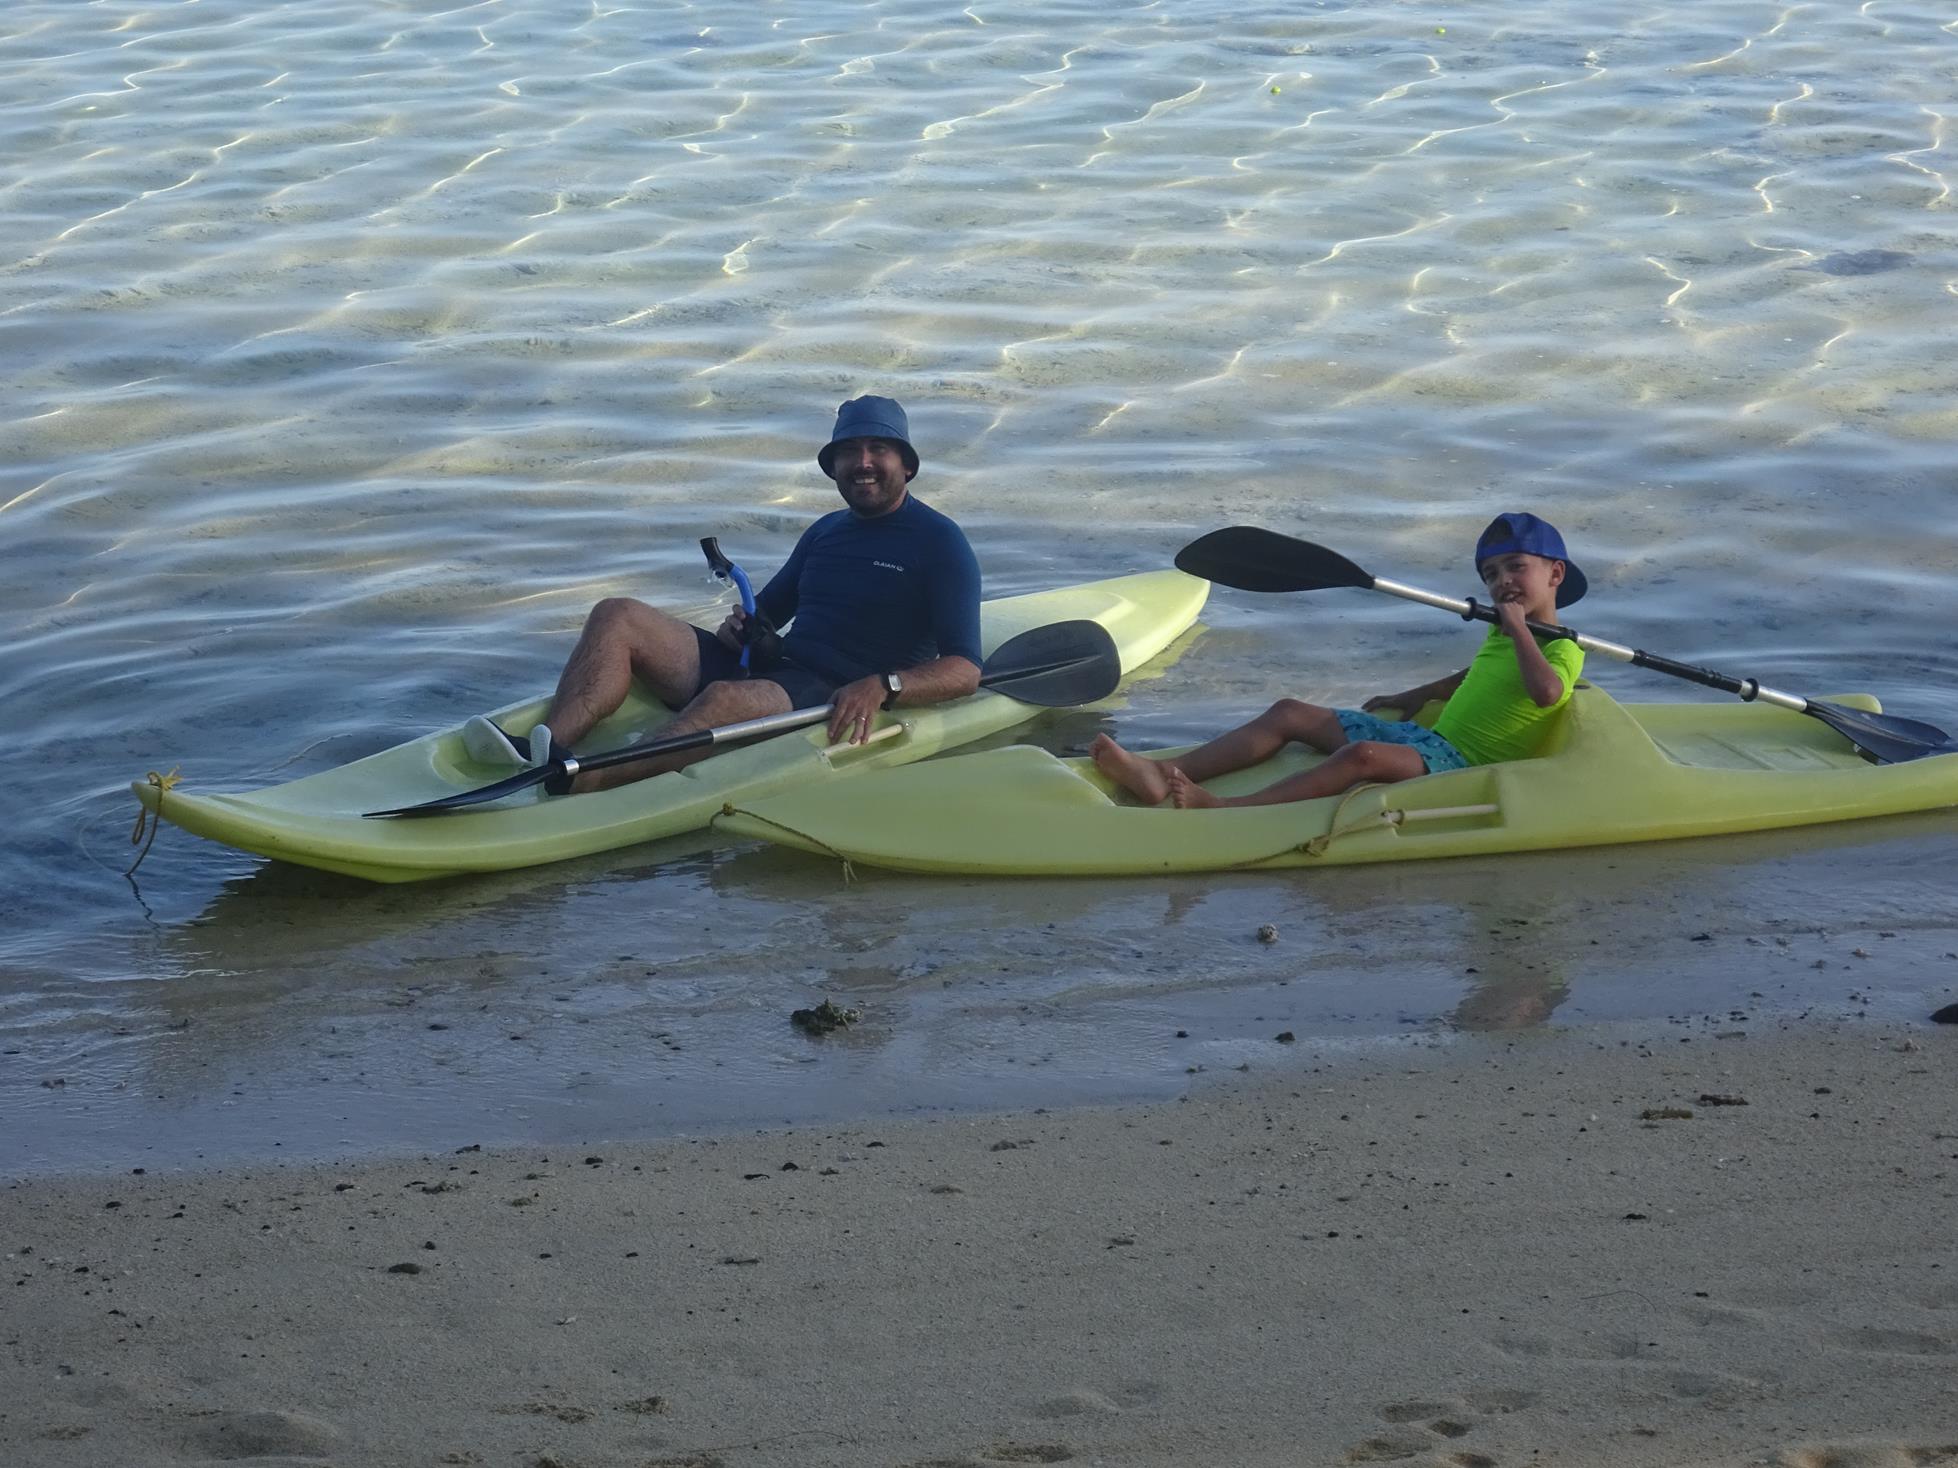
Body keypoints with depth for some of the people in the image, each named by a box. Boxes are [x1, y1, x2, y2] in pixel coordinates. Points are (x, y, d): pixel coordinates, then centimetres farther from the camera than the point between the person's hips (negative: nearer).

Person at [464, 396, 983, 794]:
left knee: (724, 699, -40)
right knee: (617, 617, -7)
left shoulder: (939, 543, 0)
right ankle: (546, 750, -32)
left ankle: (573, 788, -59)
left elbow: (964, 671, -9)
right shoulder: (827, 531, 23)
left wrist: (881, 687, -26)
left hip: (837, 703, -8)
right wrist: (742, 627, 4)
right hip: (769, 669, 8)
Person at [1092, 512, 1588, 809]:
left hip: (1462, 762, -10)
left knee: (1361, 754, -38)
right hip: (1427, 736, 10)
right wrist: (1413, 697, 41)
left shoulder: (1562, 651, -7)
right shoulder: (1499, 636, 22)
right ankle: (1161, 773, -16)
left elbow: (1546, 691, -31)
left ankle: (1227, 810, -52)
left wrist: (1519, 626, -21)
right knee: (1290, 714, 0)